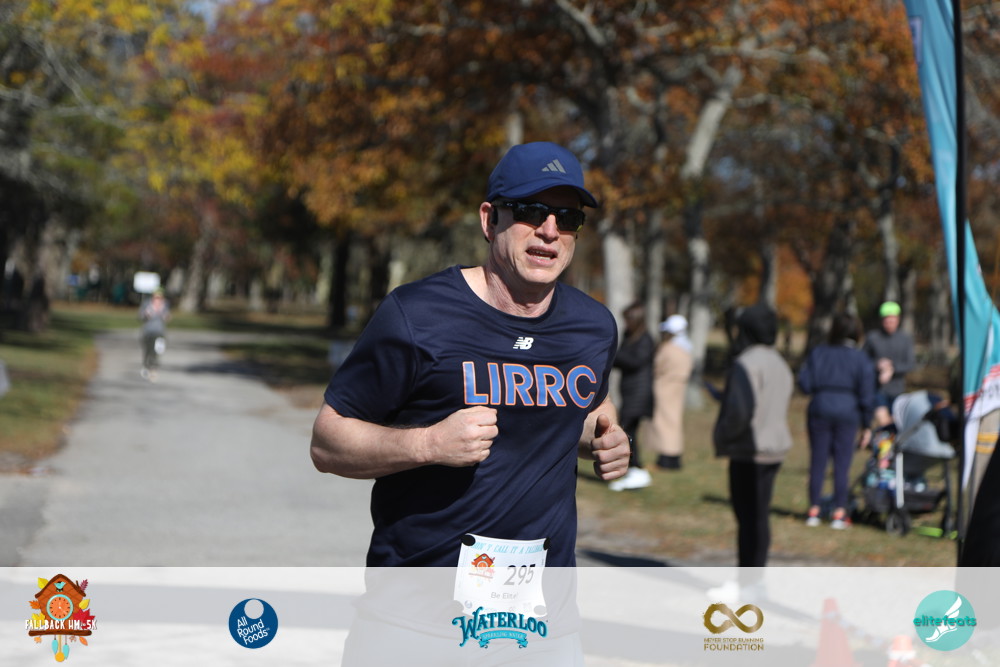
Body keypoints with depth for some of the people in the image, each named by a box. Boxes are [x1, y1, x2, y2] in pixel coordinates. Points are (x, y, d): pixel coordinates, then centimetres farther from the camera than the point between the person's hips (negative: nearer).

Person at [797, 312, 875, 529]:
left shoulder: (817, 353, -2)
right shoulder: (860, 359, -3)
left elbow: (805, 384, -4)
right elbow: (866, 395, -3)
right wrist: (866, 426, 4)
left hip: (819, 411, 1)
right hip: (847, 413, -1)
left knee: (818, 461, 7)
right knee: (842, 463, 4)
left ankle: (813, 511, 9)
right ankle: (839, 513, 4)